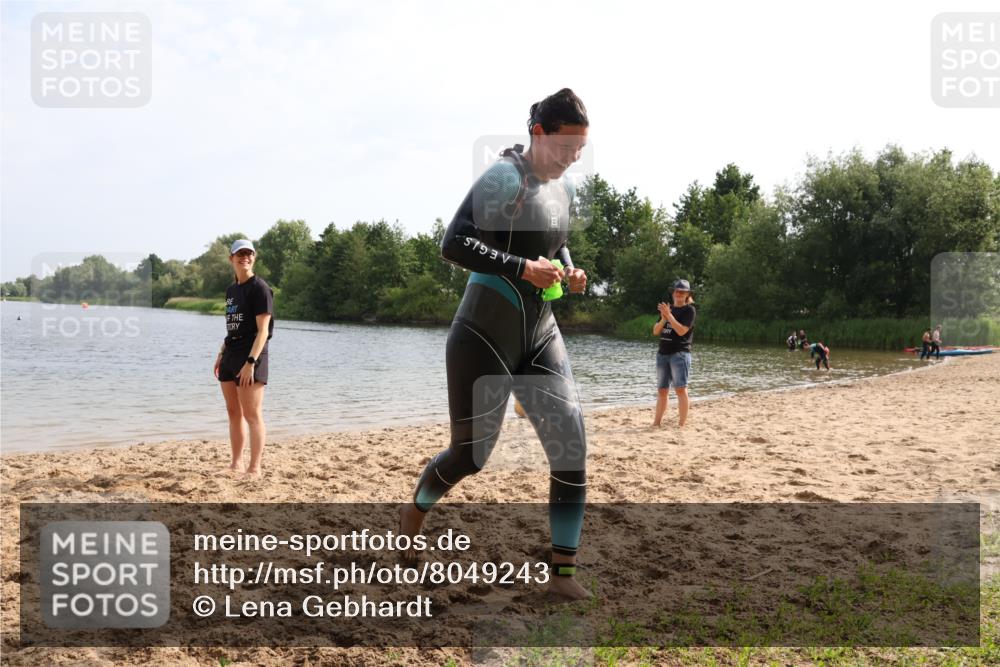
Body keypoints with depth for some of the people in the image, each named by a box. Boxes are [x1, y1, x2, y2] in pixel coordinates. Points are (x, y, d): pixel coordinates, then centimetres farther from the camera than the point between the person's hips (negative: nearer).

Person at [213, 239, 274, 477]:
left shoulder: (260, 288, -9)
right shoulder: (231, 290, 15)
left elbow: (263, 330, -15)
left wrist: (251, 362, -22)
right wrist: (221, 354, 15)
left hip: (251, 356, -8)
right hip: (230, 355, 8)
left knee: (252, 415, -8)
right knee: (233, 413, 12)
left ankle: (255, 468, -4)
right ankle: (235, 464, 21)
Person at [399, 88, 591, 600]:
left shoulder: (562, 189, 10)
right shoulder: (506, 177, -15)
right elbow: (454, 244, -23)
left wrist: (569, 271, 5)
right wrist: (523, 267, -27)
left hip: (539, 334, 7)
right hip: (486, 335, -7)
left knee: (572, 444, -5)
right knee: (471, 454, 5)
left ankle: (563, 572, 5)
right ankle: (413, 512, 38)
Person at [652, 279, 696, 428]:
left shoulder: (689, 310, -1)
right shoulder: (666, 308, 17)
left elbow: (681, 331, -14)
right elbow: (655, 331, 10)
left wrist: (669, 315, -16)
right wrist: (663, 319, -7)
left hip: (680, 353, -6)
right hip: (663, 353, 7)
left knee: (680, 389, -11)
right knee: (662, 390, 9)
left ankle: (681, 424, -12)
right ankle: (656, 422, 13)